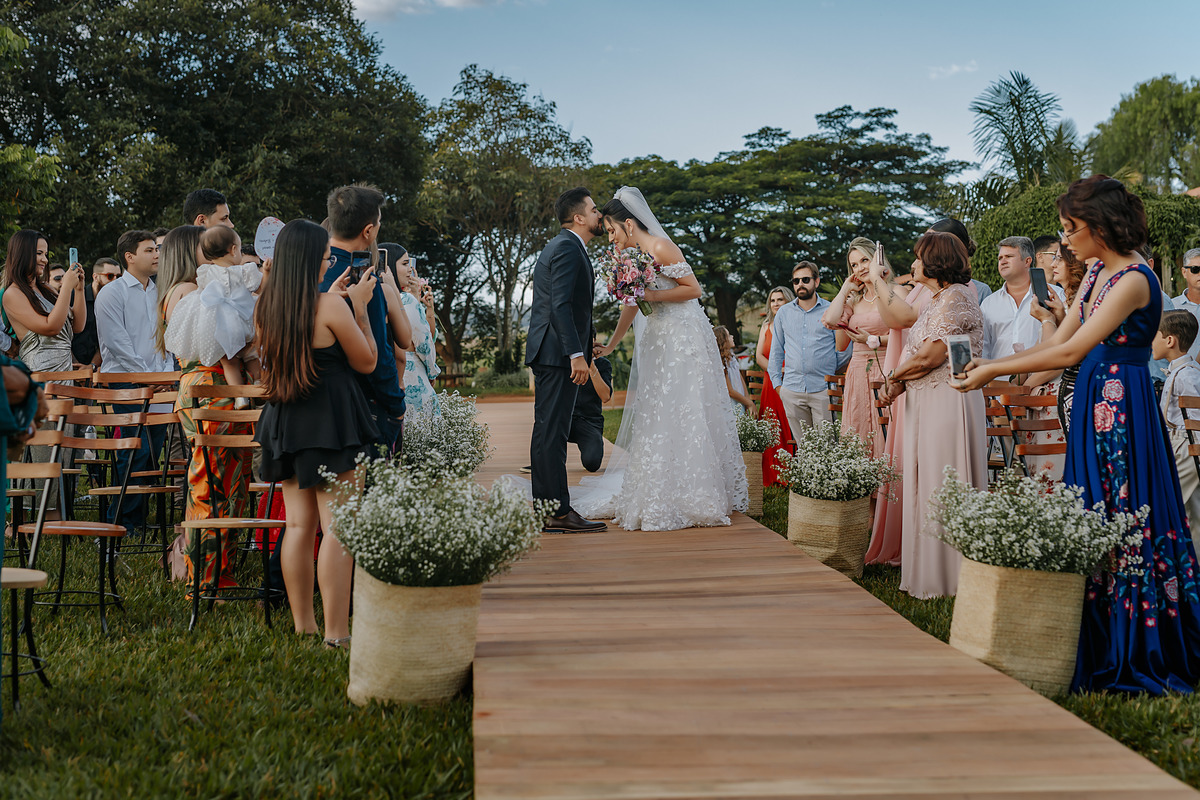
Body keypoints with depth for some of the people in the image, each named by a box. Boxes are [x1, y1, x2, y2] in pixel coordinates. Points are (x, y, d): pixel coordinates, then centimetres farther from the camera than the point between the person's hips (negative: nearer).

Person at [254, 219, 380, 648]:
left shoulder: (265, 307, 4)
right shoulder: (331, 307, -15)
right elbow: (366, 362, -5)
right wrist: (359, 306, 1)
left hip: (285, 420, 7)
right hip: (331, 419, -7)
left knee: (298, 523, 13)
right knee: (337, 527, -3)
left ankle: (302, 622, 21)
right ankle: (336, 631, -3)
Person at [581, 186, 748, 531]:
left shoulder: (660, 248, -12)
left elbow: (693, 288, -14)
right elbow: (631, 306, 22)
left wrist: (651, 295, -19)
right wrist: (611, 345, 25)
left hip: (684, 338, -9)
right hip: (658, 341, 9)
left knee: (682, 413, -8)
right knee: (654, 416, 8)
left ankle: (692, 499, -2)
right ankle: (656, 495, 14)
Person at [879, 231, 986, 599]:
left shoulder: (956, 296, -12)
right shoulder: (938, 299, 19)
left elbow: (929, 357, -18)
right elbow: (918, 351, 17)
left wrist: (896, 376, -3)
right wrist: (902, 382, 0)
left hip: (948, 401, -10)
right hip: (927, 402, 10)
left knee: (943, 487, -6)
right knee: (927, 486, 11)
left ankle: (948, 576, 1)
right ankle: (928, 572, 17)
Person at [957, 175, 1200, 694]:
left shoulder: (1134, 279, -16)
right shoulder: (1097, 275, 13)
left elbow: (1073, 351, -19)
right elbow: (1059, 340, 15)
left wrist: (995, 372, -15)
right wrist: (991, 365, 5)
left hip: (1122, 407, -9)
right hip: (1093, 404, 9)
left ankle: (1140, 656, 9)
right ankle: (1098, 653, 17)